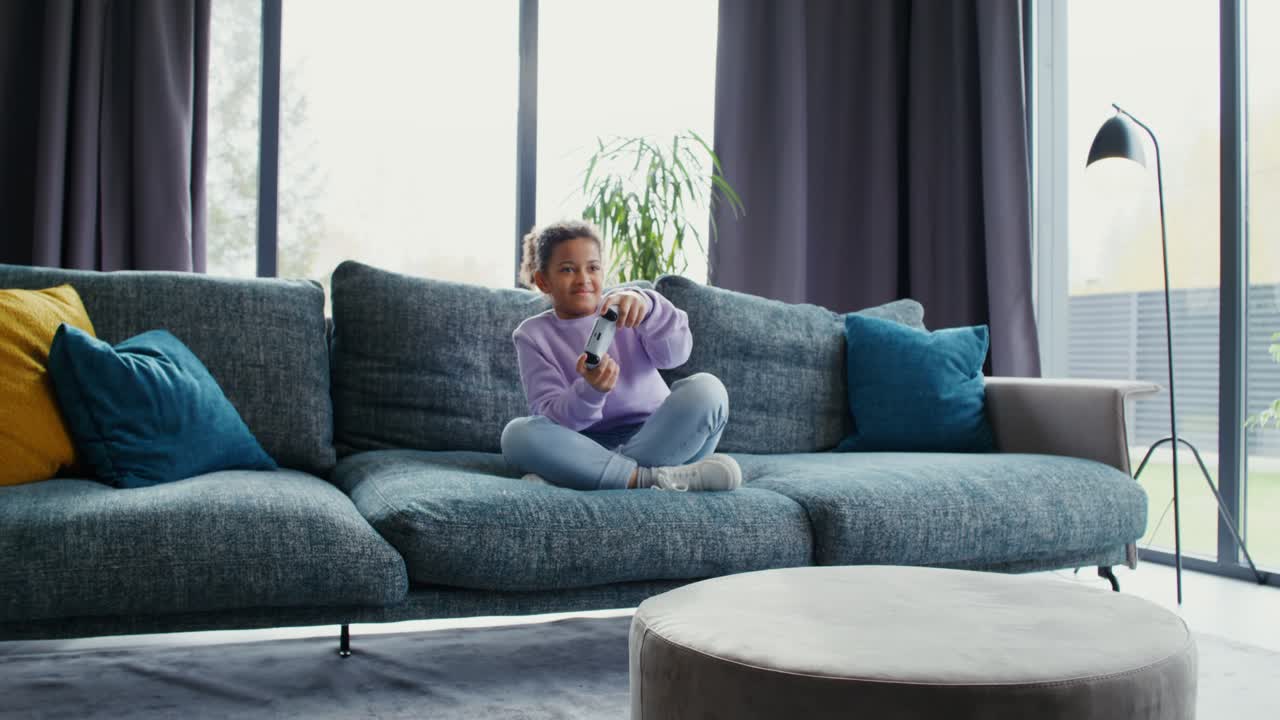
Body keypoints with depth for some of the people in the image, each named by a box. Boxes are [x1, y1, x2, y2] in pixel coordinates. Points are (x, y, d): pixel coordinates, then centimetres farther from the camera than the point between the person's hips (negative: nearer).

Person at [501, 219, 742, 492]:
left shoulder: (626, 311, 7)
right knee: (518, 434, -28)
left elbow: (675, 353, -14)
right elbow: (549, 414, -10)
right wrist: (590, 390, -31)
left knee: (705, 388, -25)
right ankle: (657, 478, -32)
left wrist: (647, 306, -34)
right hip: (587, 448, -1)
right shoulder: (532, 335, 4)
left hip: (654, 438, 1)